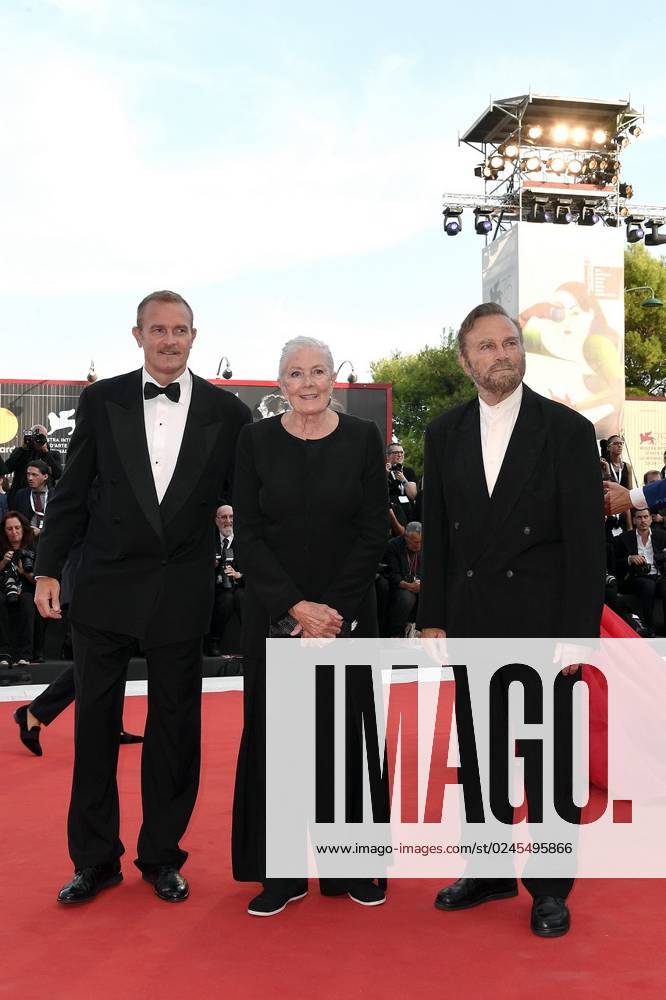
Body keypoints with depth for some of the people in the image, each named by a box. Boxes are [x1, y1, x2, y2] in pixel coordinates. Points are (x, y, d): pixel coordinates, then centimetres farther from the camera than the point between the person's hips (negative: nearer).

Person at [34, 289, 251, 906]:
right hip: (105, 588, 1)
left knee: (174, 728, 9)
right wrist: (48, 569, 0)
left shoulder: (226, 413, 1)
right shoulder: (101, 402, 2)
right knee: (95, 723, 9)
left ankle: (161, 855, 27)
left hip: (181, 594, 0)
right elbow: (71, 495, 5)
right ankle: (94, 859, 25)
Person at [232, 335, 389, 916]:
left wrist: (333, 609, -12)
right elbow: (247, 536, -3)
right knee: (276, 733, 6)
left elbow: (375, 534, -4)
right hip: (273, 611, 1)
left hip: (348, 611, 0)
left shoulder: (363, 438, -1)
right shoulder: (256, 440, 0)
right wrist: (296, 606, -12)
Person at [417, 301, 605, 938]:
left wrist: (578, 631, -11)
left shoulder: (568, 430, -4)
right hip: (472, 623, 4)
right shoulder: (444, 433, 6)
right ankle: (490, 871, 31)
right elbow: (436, 533, 8)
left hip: (543, 622, -3)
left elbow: (586, 540, -6)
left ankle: (550, 888, 24)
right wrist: (432, 617, 4)